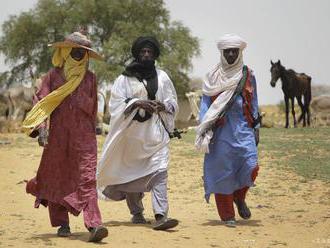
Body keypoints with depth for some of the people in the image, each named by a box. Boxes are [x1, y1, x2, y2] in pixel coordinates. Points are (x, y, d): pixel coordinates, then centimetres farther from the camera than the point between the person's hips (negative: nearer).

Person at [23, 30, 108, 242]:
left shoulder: (90, 78, 11)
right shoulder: (54, 75, 5)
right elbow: (41, 103, 0)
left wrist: (92, 133, 22)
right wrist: (41, 128, -13)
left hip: (83, 135, 0)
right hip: (57, 135, 0)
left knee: (87, 178, -12)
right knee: (57, 178, 6)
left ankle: (94, 225, -22)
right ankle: (62, 224, 17)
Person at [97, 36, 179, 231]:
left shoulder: (162, 77, 9)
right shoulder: (124, 79, 3)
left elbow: (173, 103, 12)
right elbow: (116, 104, -5)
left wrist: (163, 105, -10)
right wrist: (137, 103, -20)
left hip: (157, 133, 0)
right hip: (132, 133, 0)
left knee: (159, 171, -15)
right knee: (131, 173, 10)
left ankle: (161, 216, -21)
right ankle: (136, 213, 28)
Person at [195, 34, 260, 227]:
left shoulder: (248, 75, 10)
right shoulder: (213, 77, 7)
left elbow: (253, 103, 15)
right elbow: (206, 103, 6)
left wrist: (256, 128, 10)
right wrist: (204, 130, -4)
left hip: (243, 128, 1)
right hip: (221, 131, -1)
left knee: (251, 166, -14)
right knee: (222, 171, -1)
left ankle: (239, 197, 17)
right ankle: (227, 216, 9)